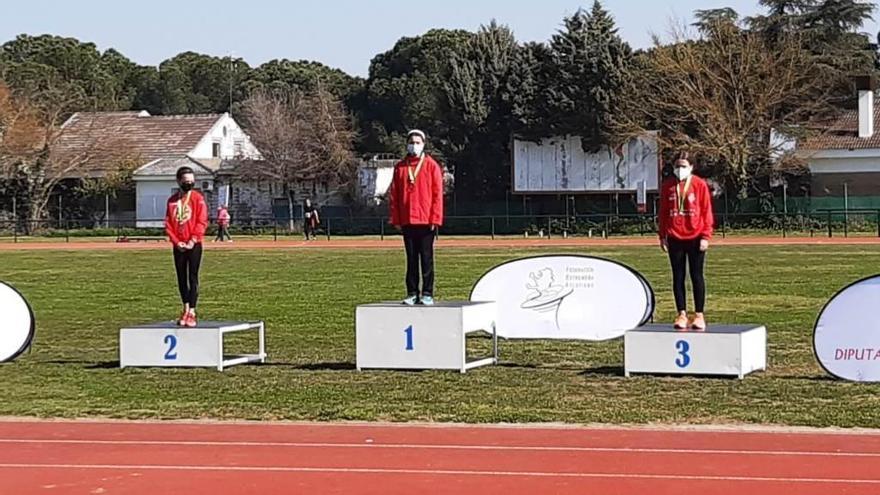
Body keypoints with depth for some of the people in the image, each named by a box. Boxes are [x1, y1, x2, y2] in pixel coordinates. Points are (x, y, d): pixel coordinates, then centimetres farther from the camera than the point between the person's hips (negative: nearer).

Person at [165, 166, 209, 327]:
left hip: (194, 245, -4)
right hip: (178, 246, 4)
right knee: (181, 278, 8)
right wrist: (176, 242, -7)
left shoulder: (198, 198, -2)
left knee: (193, 278, -5)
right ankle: (185, 310, 19)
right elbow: (168, 224, 5)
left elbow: (202, 222, -7)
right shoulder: (172, 200, 8)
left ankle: (192, 313, -6)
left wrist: (193, 240, -15)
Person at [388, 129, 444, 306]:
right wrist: (395, 219, 2)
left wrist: (435, 219, -9)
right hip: (407, 221, 3)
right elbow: (393, 194, 9)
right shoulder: (400, 167, 9)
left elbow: (438, 193, -3)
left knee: (426, 258, 0)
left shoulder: (431, 166, 0)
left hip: (426, 221, -3)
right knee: (411, 258, 7)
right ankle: (412, 293, 11)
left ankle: (427, 294, 4)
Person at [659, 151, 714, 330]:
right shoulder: (667, 186, 5)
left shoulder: (699, 185, -3)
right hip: (675, 239, 2)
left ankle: (699, 315, 7)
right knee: (678, 277, 5)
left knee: (697, 276, 3)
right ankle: (682, 314, 9)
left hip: (695, 238, -2)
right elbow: (663, 212, 9)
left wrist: (706, 236, -9)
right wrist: (663, 236, 4)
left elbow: (706, 211, -3)